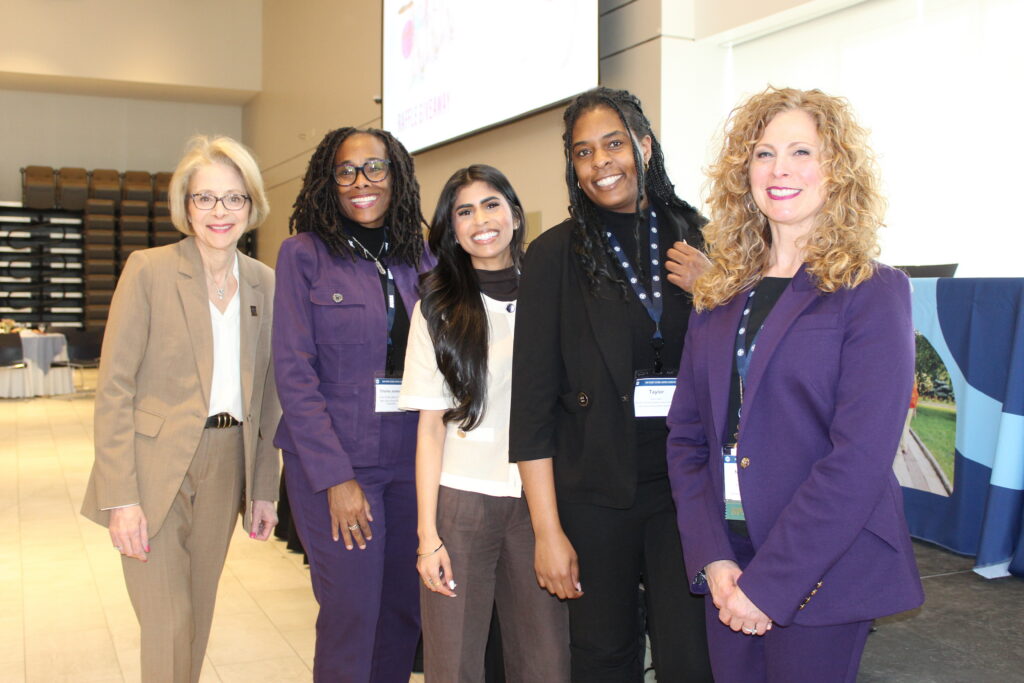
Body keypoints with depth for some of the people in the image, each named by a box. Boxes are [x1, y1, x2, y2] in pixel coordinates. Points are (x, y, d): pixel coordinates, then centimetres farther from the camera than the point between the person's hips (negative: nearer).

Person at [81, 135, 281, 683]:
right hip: (155, 469, -4)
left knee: (196, 618, 14)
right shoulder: (148, 270, -7)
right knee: (168, 628, -3)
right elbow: (114, 387, -9)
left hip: (225, 468, 4)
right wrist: (120, 496, -14)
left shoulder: (263, 282, 6)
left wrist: (264, 487, 8)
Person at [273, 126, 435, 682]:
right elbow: (294, 374, -9)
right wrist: (336, 477, -14)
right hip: (335, 456, -4)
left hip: (410, 458, 4)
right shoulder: (304, 254, -3)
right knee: (352, 614, -1)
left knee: (404, 611, 11)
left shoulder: (418, 258, 8)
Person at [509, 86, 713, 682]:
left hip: (687, 487, 1)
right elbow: (532, 402, -4)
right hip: (594, 494, -1)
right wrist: (547, 531, -7)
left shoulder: (696, 240, 5)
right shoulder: (556, 255, -1)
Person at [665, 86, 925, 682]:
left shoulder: (874, 292, -7)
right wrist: (714, 558, -8)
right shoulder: (721, 297, 7)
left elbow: (860, 457, -15)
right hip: (727, 569, 4)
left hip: (822, 575, -4)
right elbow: (687, 434, 4)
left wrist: (768, 582, -17)